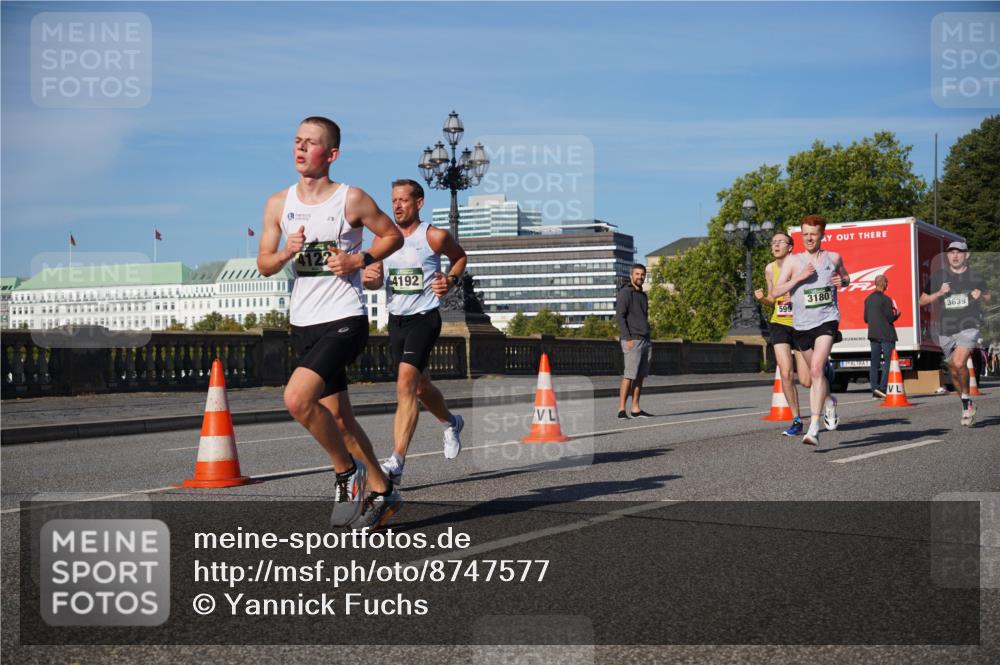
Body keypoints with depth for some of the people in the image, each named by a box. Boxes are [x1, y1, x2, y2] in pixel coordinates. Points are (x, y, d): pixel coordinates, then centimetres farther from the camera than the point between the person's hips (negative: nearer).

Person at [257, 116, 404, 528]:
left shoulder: (351, 200, -7)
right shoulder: (278, 204, 6)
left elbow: (393, 236, 5)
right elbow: (264, 265, 10)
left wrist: (360, 260, -11)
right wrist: (286, 253, -12)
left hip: (344, 320, -6)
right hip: (303, 323, 6)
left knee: (297, 398, -24)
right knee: (338, 419, 13)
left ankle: (347, 470, -2)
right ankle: (380, 490, 30)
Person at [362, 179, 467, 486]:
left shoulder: (435, 237, -6)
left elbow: (460, 256, 12)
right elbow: (374, 279, 5)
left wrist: (451, 280, -7)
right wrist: (369, 277, -19)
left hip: (424, 319, -6)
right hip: (396, 320, 6)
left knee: (405, 386, -21)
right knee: (420, 386, 20)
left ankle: (396, 464, -24)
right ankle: (451, 423, 51)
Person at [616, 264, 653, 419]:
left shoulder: (642, 295, 19)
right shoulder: (625, 293, -6)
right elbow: (619, 316, -14)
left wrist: (648, 341, 18)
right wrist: (628, 338, -20)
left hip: (645, 341, 8)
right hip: (632, 341, -8)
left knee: (640, 376, 6)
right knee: (629, 376, -12)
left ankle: (636, 409, 9)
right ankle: (621, 410, -11)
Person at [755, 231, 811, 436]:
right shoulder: (770, 269, 5)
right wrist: (763, 298, -4)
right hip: (779, 324, 3)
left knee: (805, 381, -4)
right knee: (786, 374, -10)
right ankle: (796, 421, 2)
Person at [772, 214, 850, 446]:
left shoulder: (834, 258, 7)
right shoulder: (793, 261, 2)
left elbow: (846, 277, 27)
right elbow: (775, 292, -5)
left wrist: (842, 281, 3)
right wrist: (800, 277, -15)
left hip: (827, 320, -2)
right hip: (801, 324, 2)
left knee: (817, 369, -21)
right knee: (815, 374, 17)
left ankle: (814, 428, -24)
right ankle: (829, 401, 51)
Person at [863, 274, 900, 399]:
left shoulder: (868, 299, 9)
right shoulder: (885, 299, -12)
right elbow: (890, 318, -13)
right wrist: (897, 314, 6)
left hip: (873, 334, 7)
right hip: (886, 335, -7)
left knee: (874, 363, 7)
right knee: (888, 361, -3)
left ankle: (875, 390, 7)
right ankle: (883, 387, -13)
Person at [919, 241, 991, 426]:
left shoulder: (975, 277, 5)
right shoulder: (938, 276, 4)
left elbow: (987, 298, 20)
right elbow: (922, 301, 6)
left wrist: (980, 296, -3)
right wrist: (939, 293, -11)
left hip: (968, 327, -3)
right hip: (946, 331, 3)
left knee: (959, 363, -25)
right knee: (954, 372, 11)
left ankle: (966, 398, -3)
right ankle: (968, 406, 31)